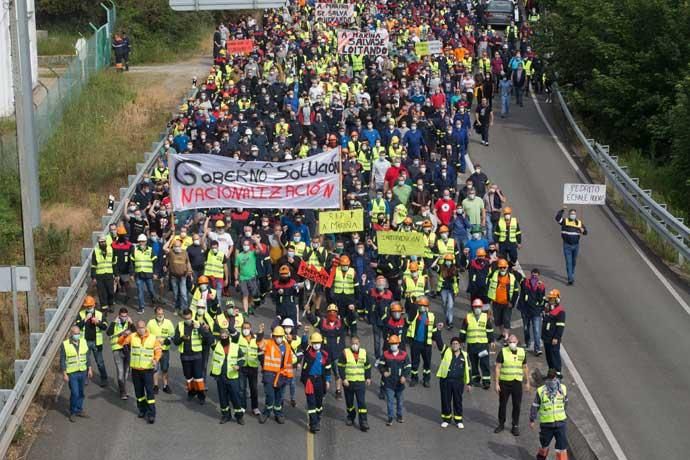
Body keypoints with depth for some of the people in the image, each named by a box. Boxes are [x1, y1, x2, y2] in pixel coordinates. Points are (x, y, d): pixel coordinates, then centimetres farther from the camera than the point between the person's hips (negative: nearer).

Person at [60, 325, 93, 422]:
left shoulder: (83, 342, 4)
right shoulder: (65, 345, -11)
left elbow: (87, 357, 12)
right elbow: (62, 360, -9)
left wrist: (89, 369, 9)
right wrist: (64, 374, -12)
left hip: (83, 372, 5)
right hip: (72, 373, -5)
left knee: (81, 393, 12)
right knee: (74, 393, -7)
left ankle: (79, 410, 26)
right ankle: (73, 412, 8)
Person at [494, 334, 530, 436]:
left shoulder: (522, 352, 5)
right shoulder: (503, 352, -5)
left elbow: (525, 368, 14)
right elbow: (497, 368, -5)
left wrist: (527, 382, 13)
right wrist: (497, 383, -9)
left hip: (517, 383, 2)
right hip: (504, 382, -2)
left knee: (517, 405, 3)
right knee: (502, 404, 8)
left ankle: (515, 426, 14)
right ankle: (501, 424, 23)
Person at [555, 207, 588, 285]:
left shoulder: (579, 223, 6)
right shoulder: (565, 221, -4)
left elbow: (585, 232, 10)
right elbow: (557, 218, -21)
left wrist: (583, 230, -13)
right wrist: (562, 210, -29)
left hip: (576, 245, 4)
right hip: (567, 245, -4)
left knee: (574, 262, 17)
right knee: (568, 262, -9)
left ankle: (571, 275, 36)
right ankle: (570, 279, -13)